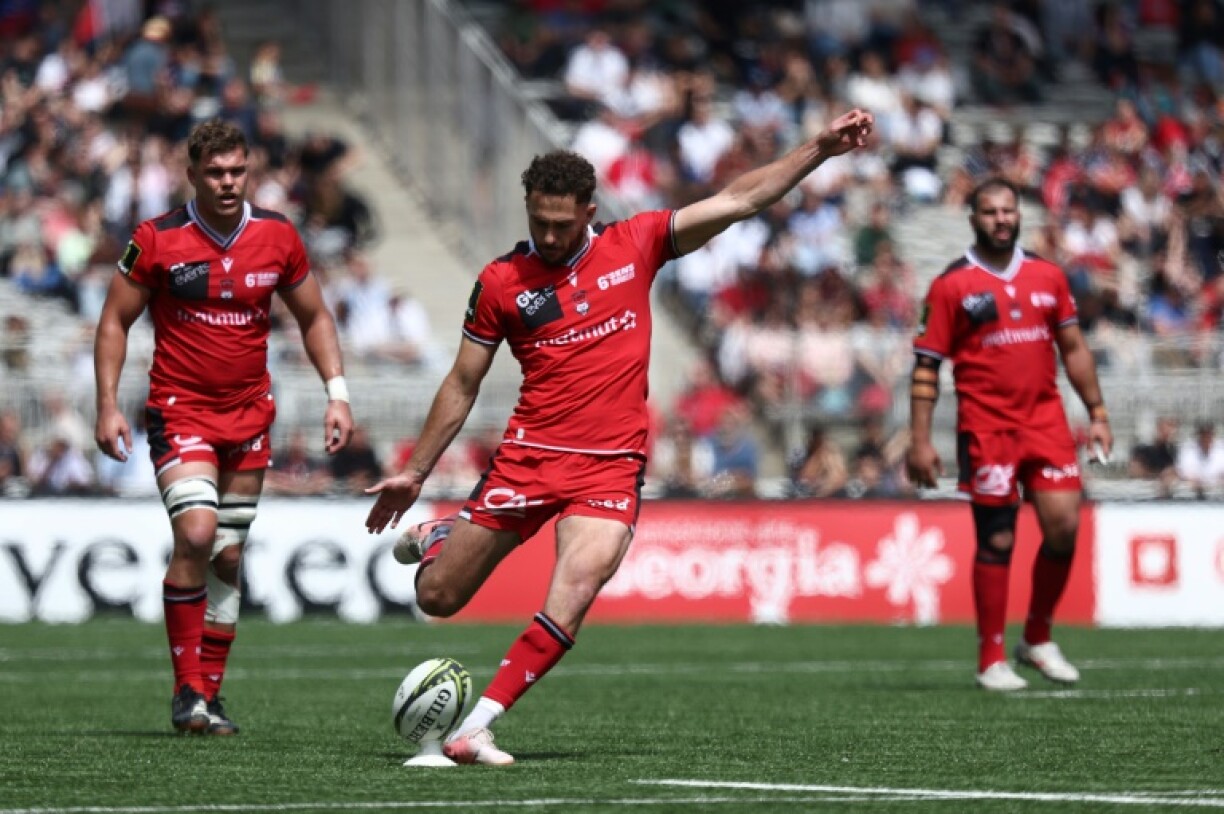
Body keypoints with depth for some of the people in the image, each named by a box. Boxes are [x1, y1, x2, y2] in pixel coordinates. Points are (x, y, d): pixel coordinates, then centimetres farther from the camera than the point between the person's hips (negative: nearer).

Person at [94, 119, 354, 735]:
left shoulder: (277, 237, 0)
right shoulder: (157, 240, -9)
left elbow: (314, 318, 12)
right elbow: (115, 320, 0)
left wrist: (337, 393, 3)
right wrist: (108, 404, -8)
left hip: (250, 415, 4)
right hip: (180, 411, -4)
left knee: (228, 557, 6)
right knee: (196, 533, -22)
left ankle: (209, 693, 15)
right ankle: (187, 691, -14)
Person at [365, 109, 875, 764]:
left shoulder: (635, 245, 4)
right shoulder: (501, 281, 2)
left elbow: (739, 199, 5)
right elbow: (462, 384, 9)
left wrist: (820, 149, 0)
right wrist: (414, 473, 8)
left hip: (611, 468, 0)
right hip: (528, 457, 0)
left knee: (568, 607, -21)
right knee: (437, 598, 5)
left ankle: (473, 729, -14)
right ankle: (437, 539, 41)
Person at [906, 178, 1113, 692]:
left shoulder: (1048, 277, 11)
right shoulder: (952, 285, -2)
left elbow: (1073, 349, 18)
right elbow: (926, 366, -2)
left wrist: (1097, 412, 12)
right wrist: (919, 440, -8)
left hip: (1046, 419, 4)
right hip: (986, 428, -4)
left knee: (1064, 526, -5)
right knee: (997, 542, -3)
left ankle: (1037, 640, 15)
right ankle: (991, 660, 6)